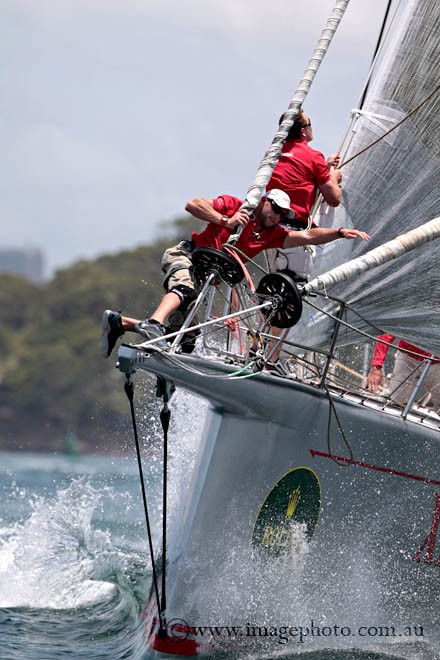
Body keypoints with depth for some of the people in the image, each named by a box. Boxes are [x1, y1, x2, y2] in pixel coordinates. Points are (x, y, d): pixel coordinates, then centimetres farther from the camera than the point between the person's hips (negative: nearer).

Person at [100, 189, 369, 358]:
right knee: (186, 288, -40)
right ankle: (153, 323, -62)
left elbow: (308, 236, 2)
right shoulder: (233, 205, -4)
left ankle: (119, 322, 1)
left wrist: (340, 232, -10)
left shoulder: (271, 234, 10)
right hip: (186, 255, -7)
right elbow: (193, 204, -13)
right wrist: (225, 221, -24)